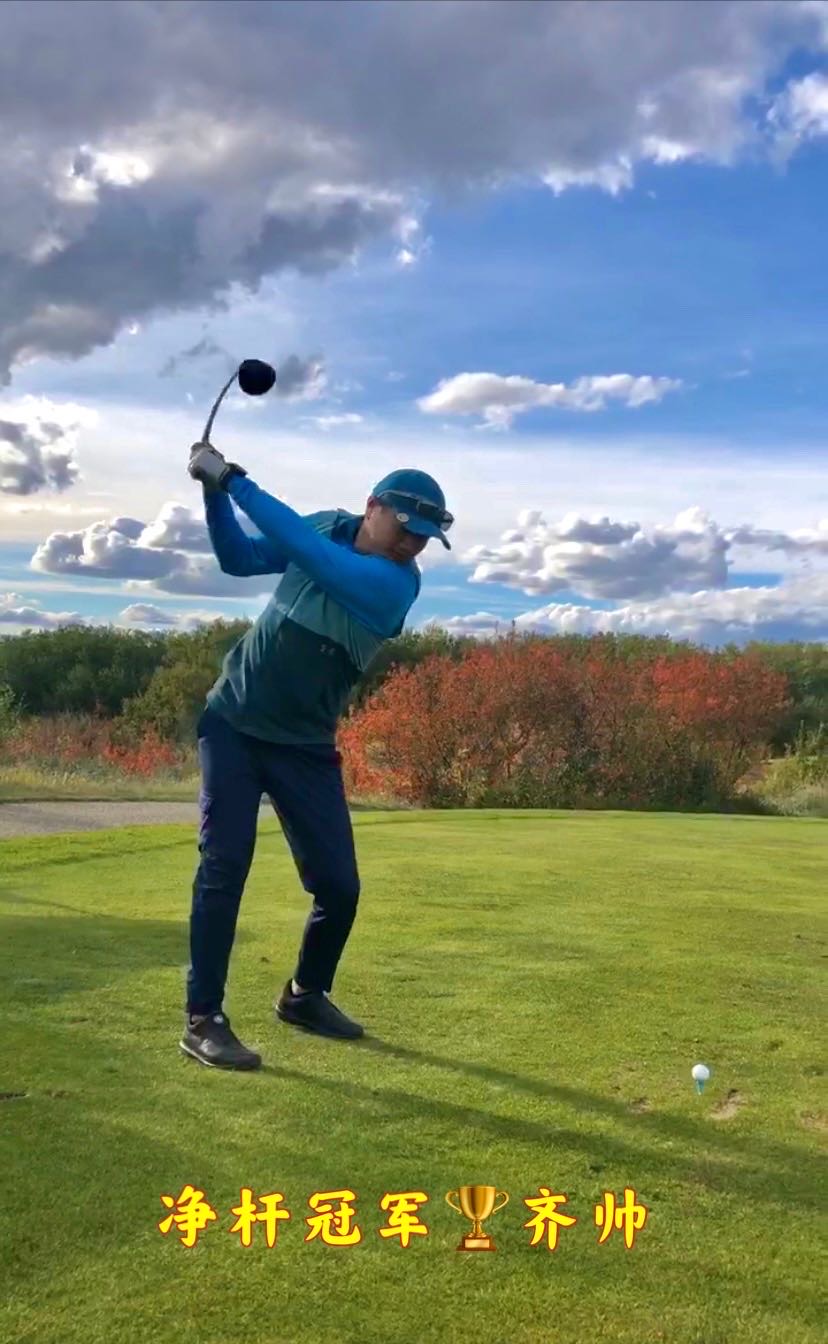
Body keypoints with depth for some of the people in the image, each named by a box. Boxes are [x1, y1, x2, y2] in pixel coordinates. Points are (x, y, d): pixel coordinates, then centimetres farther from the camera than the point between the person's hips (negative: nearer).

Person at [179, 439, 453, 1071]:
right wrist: (214, 490, -8)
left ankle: (306, 995, 26)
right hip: (235, 722, 1)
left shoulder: (397, 584, -18)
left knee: (340, 885, 0)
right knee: (224, 865, -10)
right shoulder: (328, 525, -4)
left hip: (305, 746, 0)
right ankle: (203, 1018, -1)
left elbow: (302, 548, -30)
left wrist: (233, 479, -26)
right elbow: (239, 557, 7)